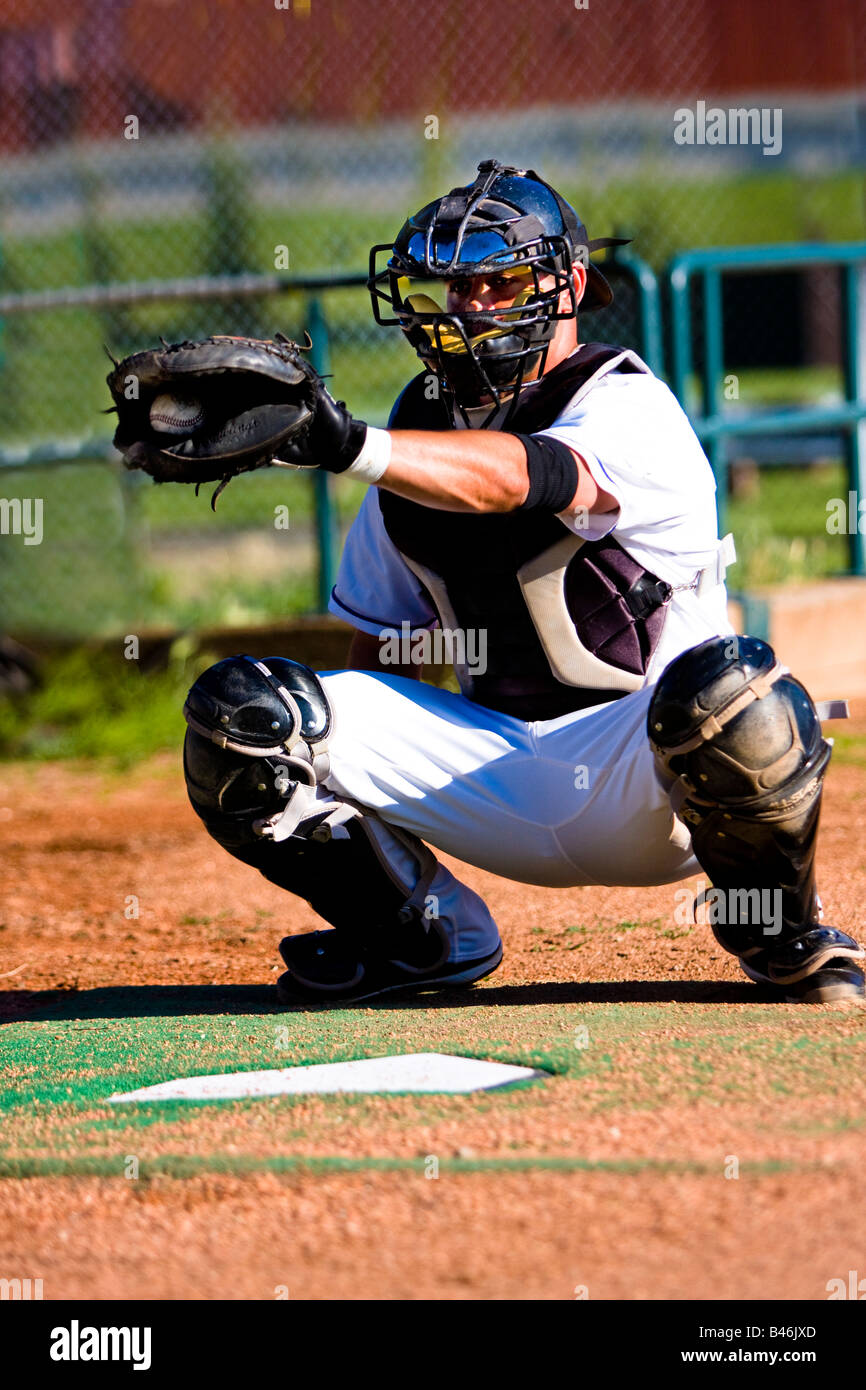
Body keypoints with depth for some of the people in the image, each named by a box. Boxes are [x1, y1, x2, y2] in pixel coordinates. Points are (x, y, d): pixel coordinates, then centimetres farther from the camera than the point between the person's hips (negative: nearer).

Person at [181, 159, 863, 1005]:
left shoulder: (628, 409, -13)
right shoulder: (423, 428, 9)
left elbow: (510, 481, -37)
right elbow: (382, 641, 18)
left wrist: (353, 447, -53)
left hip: (640, 782, -5)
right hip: (494, 774, 5)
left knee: (724, 689, -41)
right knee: (239, 713, -12)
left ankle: (783, 941, -9)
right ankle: (418, 932, 10)